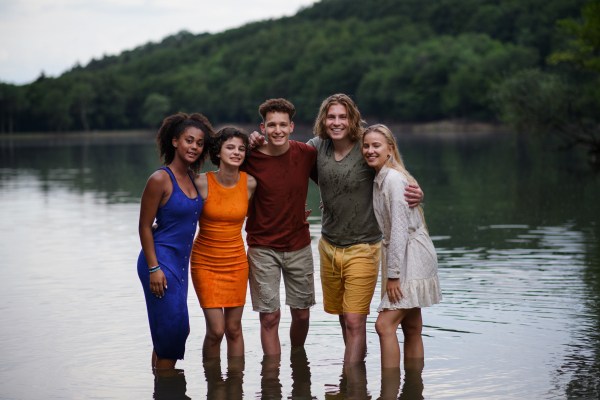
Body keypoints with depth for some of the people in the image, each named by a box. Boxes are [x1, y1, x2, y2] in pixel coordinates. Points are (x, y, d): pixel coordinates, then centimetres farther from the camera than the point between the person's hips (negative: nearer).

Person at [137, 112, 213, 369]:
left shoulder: (193, 178, 9)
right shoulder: (160, 179, -14)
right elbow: (145, 226, -12)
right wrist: (154, 268, -16)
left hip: (180, 263, 8)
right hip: (161, 261, -8)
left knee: (178, 329, 11)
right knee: (171, 329, -7)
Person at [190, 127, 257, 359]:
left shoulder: (250, 183, -5)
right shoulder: (202, 182, -13)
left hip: (236, 262, 2)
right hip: (205, 262, -2)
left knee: (234, 329, 8)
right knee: (216, 330, -7)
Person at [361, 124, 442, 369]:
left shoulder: (394, 178, -16)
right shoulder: (380, 178, 13)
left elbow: (400, 228, -20)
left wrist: (393, 274, -20)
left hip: (411, 258, -10)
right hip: (405, 258, 10)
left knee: (385, 325, -15)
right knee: (411, 329, 11)